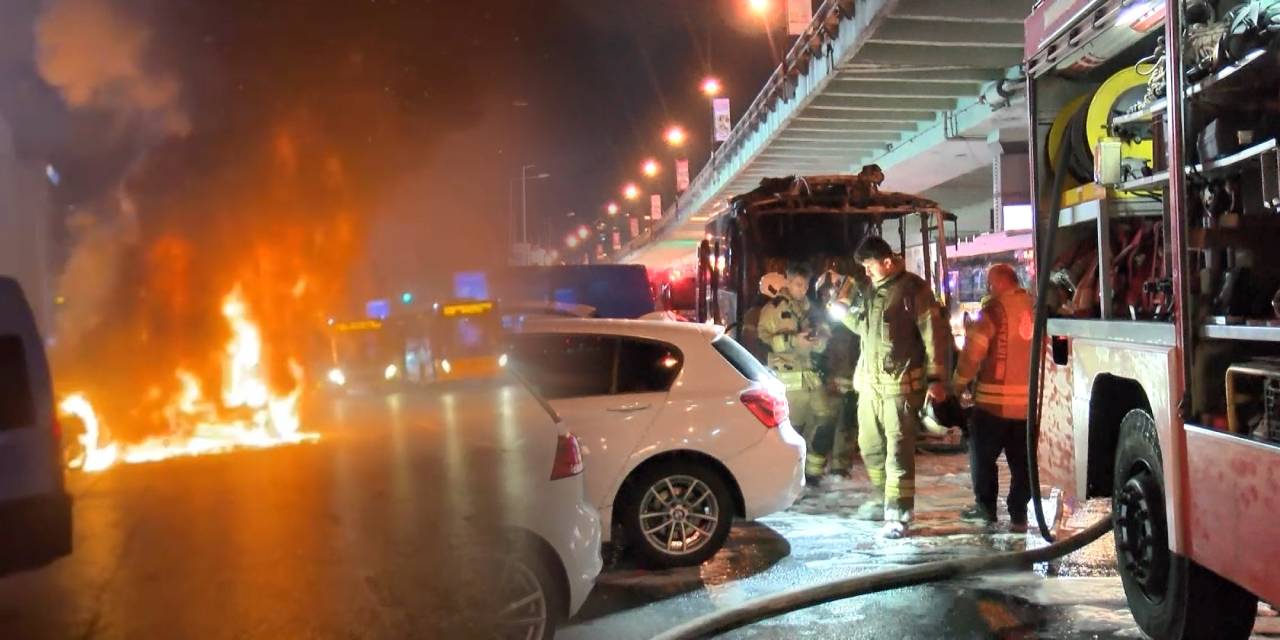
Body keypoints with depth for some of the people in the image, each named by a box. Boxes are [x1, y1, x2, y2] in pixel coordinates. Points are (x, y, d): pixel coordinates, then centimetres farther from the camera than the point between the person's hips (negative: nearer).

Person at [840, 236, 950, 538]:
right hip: (869, 382, 8)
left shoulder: (913, 289, -9)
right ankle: (884, 499, 33)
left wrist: (936, 379, -14)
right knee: (870, 446, 16)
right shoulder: (869, 288, 12)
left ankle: (899, 513, 0)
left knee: (898, 450, -6)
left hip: (900, 383, -7)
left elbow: (935, 335, -11)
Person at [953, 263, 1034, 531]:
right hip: (1029, 400, 5)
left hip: (995, 399, -5)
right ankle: (1018, 514, 12)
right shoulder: (1035, 308, 6)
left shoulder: (994, 309, -11)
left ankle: (986, 507, 13)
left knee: (982, 454, 10)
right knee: (1022, 460, 10)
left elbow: (974, 351, -13)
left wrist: (959, 382, -2)